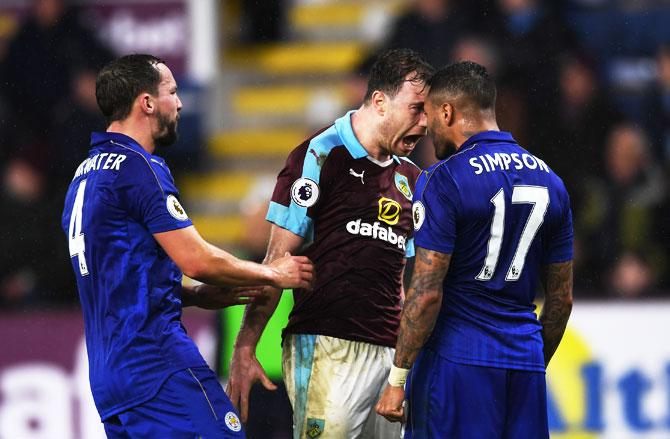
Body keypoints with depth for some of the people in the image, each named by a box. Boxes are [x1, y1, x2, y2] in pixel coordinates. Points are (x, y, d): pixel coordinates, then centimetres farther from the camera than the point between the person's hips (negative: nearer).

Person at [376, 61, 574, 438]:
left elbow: (427, 293, -13)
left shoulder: (445, 180, -9)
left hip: (458, 359, -6)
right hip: (525, 363, 6)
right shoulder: (550, 181, 12)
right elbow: (562, 298, 16)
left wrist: (398, 380, -9)